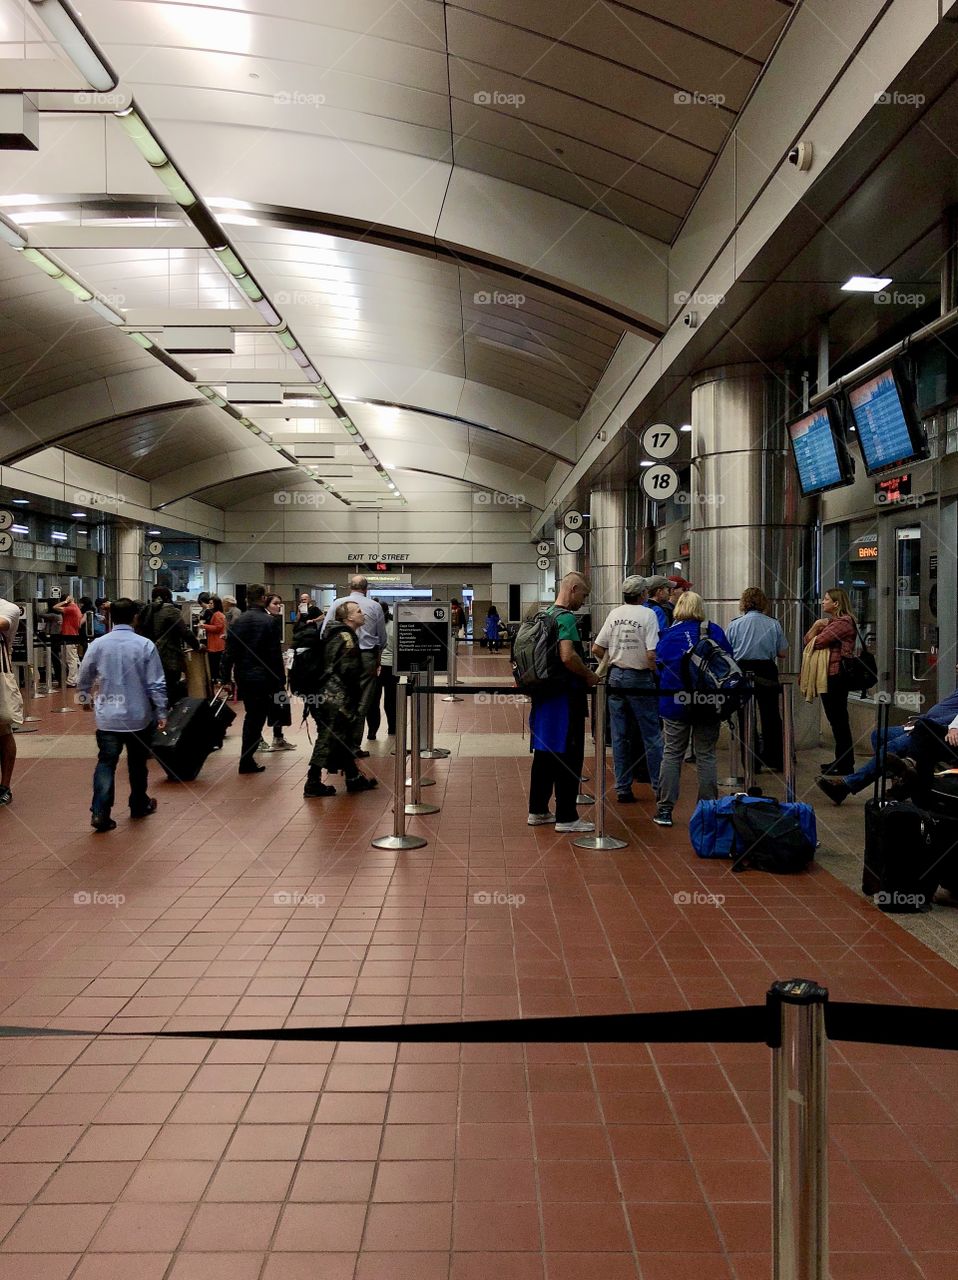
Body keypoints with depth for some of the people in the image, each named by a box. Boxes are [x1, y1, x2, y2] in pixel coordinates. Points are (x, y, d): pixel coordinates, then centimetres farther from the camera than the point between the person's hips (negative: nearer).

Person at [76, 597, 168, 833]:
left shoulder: (98, 644, -4)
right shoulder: (145, 645, -10)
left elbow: (83, 678, 8)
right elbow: (156, 683, -9)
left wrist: (85, 699, 28)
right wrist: (161, 712, 1)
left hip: (107, 717, 1)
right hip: (138, 716, -1)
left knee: (106, 763, 5)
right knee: (138, 763, 16)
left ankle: (100, 813, -5)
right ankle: (139, 805, 30)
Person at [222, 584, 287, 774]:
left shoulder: (238, 621, 2)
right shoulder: (269, 621, -11)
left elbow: (230, 651, 1)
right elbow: (276, 655, -12)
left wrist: (226, 677, 7)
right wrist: (280, 681, -7)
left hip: (242, 677, 5)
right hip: (262, 677, -5)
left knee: (251, 715, 20)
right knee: (256, 718, 2)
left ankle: (247, 757, 29)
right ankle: (246, 761, 0)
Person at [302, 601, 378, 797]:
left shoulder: (335, 635, 17)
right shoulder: (346, 638, -13)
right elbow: (349, 671, -19)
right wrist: (356, 696, -5)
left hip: (328, 696, 10)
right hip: (336, 698, -10)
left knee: (343, 737, 16)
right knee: (329, 738, -5)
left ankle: (353, 778, 25)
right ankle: (313, 784, -3)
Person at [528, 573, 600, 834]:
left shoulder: (544, 614, 13)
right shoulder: (566, 617, -15)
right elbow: (567, 656, -28)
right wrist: (589, 676, -13)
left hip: (543, 693, 9)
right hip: (565, 695, -9)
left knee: (544, 752, 15)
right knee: (569, 755, -2)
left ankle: (538, 810, 23)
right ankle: (566, 817, 2)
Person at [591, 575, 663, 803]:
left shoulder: (614, 614, 5)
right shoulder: (647, 615, -10)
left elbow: (596, 649, 4)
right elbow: (651, 654, -18)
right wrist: (656, 672, -1)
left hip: (616, 676, 5)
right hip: (639, 678, -5)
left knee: (620, 737, 8)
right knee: (652, 735, 5)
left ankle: (623, 789, 11)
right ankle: (659, 785, 8)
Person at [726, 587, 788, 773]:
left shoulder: (734, 624, -2)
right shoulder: (774, 624, -1)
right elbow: (783, 653, 4)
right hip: (767, 672, 1)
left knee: (745, 719, 8)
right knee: (770, 716, 11)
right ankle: (773, 761, 16)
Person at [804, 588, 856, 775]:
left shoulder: (844, 622, -13)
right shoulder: (830, 622, 20)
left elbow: (818, 642, -19)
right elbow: (808, 639, 14)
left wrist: (815, 639, 3)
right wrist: (816, 625, -2)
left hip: (836, 674, -10)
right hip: (827, 675, 10)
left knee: (838, 718, -6)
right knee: (835, 718, 14)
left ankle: (846, 765, 0)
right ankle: (841, 760, 22)